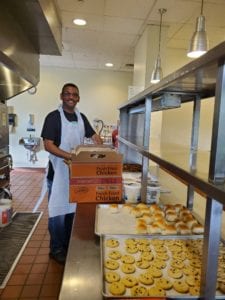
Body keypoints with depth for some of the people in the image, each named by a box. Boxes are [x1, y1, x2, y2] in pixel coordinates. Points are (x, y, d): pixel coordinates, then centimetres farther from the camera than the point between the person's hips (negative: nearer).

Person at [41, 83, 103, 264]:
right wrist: (70, 156, -29)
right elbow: (48, 145, -17)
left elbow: (94, 136, 15)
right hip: (59, 172, -6)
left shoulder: (81, 117, 8)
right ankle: (57, 249, 23)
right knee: (58, 211, 4)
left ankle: (69, 245, 33)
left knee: (73, 209, 16)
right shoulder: (53, 117, -10)